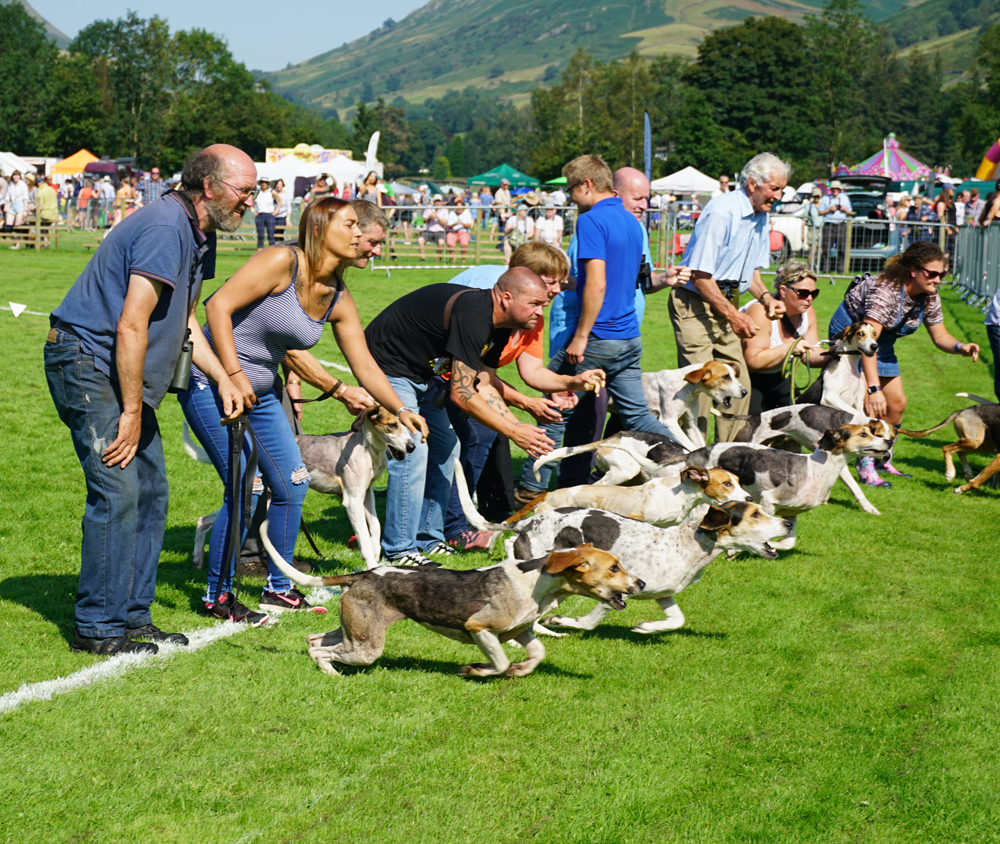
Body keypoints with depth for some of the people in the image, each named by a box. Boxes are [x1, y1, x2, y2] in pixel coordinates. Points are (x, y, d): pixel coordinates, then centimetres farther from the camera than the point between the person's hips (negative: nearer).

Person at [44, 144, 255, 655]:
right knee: (117, 492, -14)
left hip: (122, 372, 10)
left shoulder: (200, 236, 11)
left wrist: (224, 379, 12)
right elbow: (131, 328, -24)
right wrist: (132, 412, -21)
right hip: (86, 361, -10)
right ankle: (97, 627, -8)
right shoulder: (165, 227, -21)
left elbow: (184, 323, 23)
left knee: (150, 493, 8)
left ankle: (133, 617, 15)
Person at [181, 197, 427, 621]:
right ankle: (218, 596, 4)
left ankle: (279, 588, 23)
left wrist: (401, 410, -2)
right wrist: (233, 375, -24)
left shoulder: (338, 300, 4)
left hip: (260, 392, 8)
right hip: (211, 382, -8)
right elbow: (219, 304, -22)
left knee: (292, 485, 7)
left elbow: (365, 366, 9)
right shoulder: (283, 261, -18)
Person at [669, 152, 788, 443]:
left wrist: (765, 297, 0)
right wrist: (733, 316, -20)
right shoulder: (722, 211, -19)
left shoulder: (761, 217, 9)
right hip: (695, 304, -9)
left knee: (739, 384, 5)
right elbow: (700, 275, -21)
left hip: (727, 304, 9)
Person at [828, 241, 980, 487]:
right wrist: (874, 388, -46)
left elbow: (940, 337, -2)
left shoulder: (930, 298, -12)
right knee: (869, 404, -19)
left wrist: (960, 347, -26)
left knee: (897, 404, 7)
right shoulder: (885, 290, -35)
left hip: (883, 342, 8)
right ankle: (865, 466, -10)